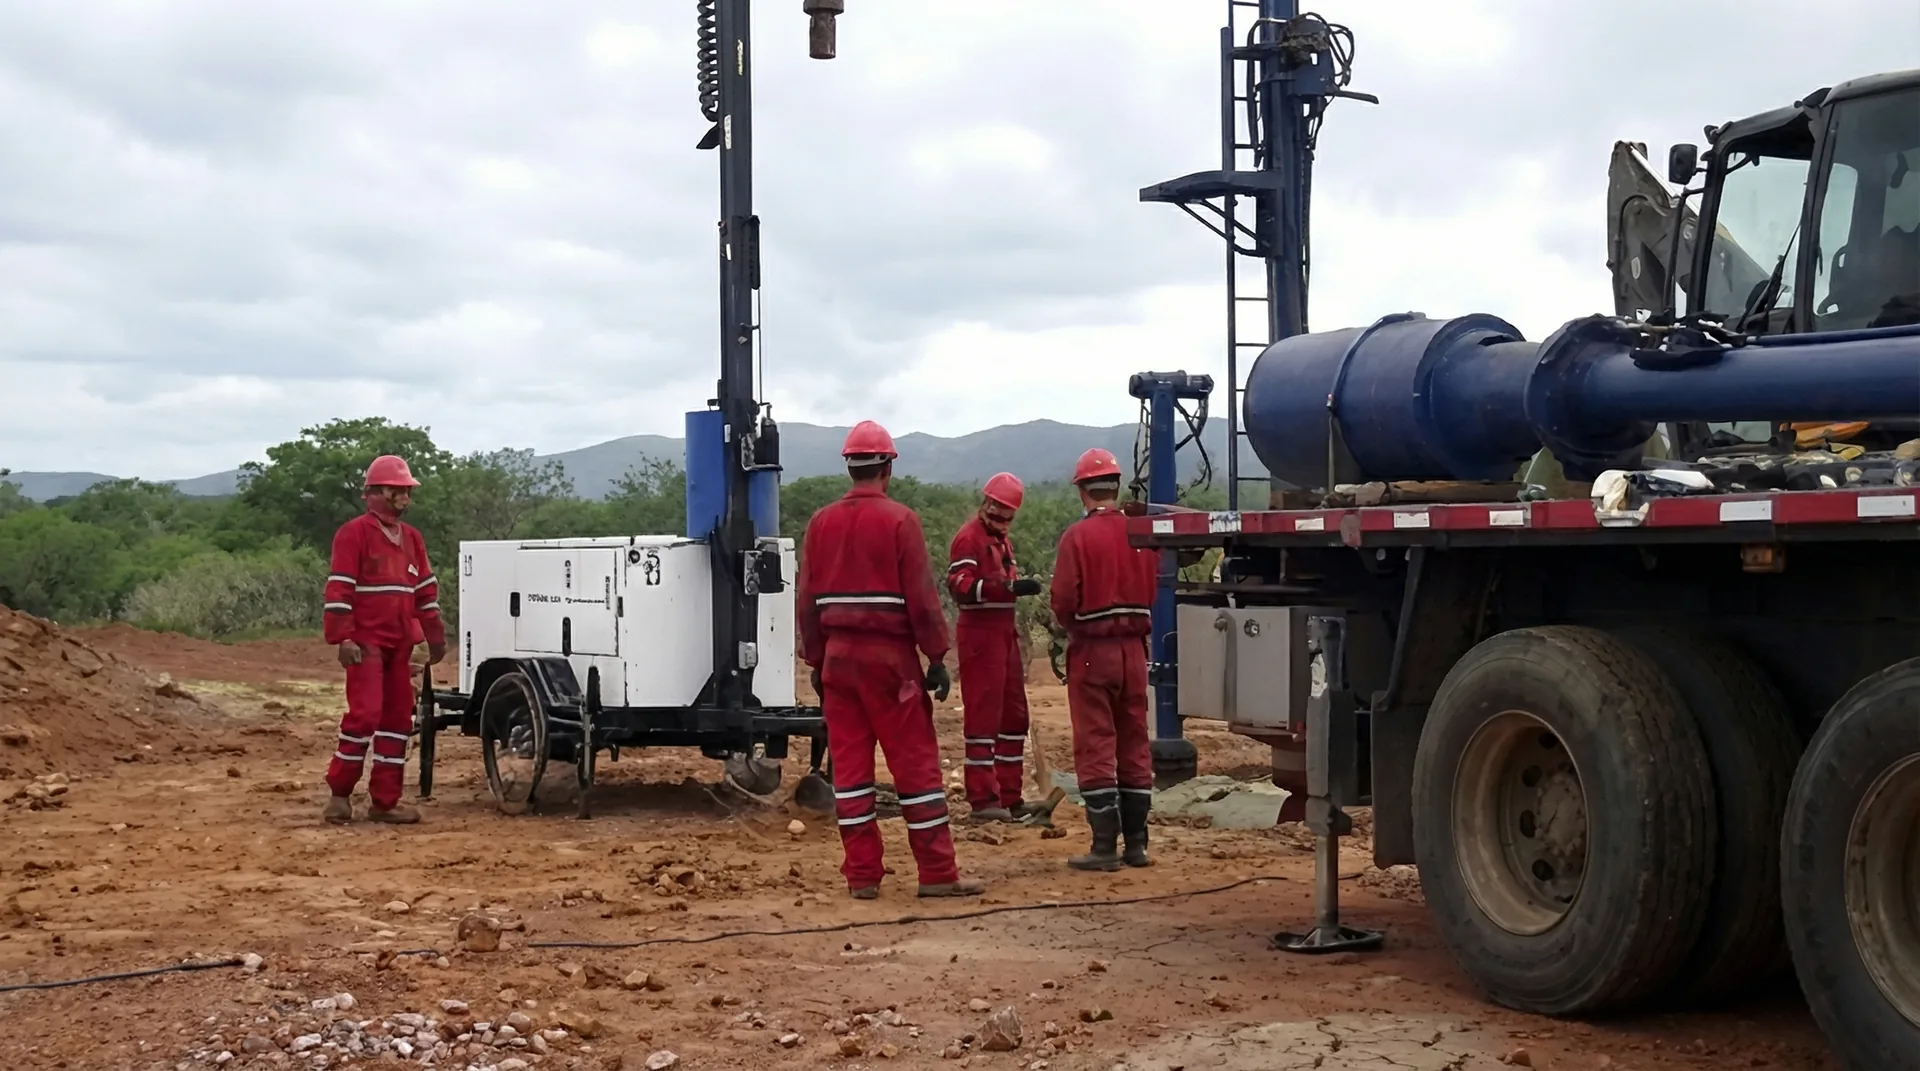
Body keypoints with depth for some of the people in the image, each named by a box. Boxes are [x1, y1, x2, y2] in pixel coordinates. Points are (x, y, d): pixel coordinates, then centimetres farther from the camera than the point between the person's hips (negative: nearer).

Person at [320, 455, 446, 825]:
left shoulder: (411, 537, 15)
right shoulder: (354, 533, -7)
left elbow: (426, 589, 19)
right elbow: (339, 589, -13)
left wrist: (434, 635, 14)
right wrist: (344, 638, -20)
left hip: (400, 643, 8)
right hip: (367, 642, -7)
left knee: (398, 717, 6)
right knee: (365, 713, -13)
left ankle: (384, 800, 11)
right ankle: (339, 793, 1)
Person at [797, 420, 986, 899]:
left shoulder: (821, 522, 7)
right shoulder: (899, 520, -7)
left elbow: (807, 601, 9)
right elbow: (921, 596, -10)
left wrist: (816, 661, 16)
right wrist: (937, 657, -4)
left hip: (838, 657, 5)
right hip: (889, 656, -5)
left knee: (849, 764, 7)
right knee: (916, 763, 0)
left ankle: (861, 875, 9)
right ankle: (937, 873, 1)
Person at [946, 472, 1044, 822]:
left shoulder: (1000, 538, 20)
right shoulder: (968, 537, -10)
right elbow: (959, 584, -25)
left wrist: (1020, 584, 10)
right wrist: (1010, 586, -34)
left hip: (1003, 632, 10)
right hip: (980, 633, -10)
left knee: (1014, 714, 12)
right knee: (983, 715, -8)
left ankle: (1009, 795, 19)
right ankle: (982, 799, -6)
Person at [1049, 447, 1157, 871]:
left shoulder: (1077, 536, -13)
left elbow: (1063, 600, -13)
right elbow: (1152, 592, 6)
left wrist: (1072, 628, 7)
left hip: (1092, 649, -5)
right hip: (1134, 648, 5)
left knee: (1096, 748, 0)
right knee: (1134, 745, 12)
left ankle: (1105, 846, -2)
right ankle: (1136, 843, 16)